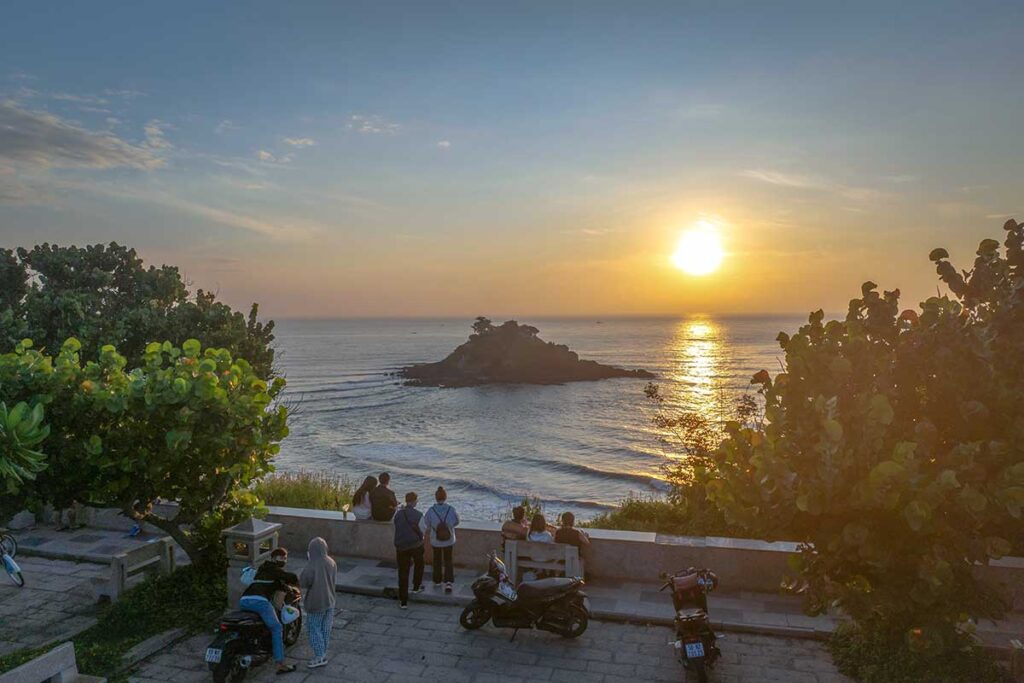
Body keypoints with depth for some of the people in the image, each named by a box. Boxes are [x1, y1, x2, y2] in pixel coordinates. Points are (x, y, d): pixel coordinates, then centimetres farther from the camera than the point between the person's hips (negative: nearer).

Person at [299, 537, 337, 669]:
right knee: (325, 629, 16)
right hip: (329, 601, 6)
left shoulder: (311, 566, -24)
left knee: (314, 630, 7)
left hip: (316, 603, -6)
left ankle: (320, 657, 8)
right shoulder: (332, 563, -4)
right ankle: (323, 653, 26)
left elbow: (302, 583, -14)